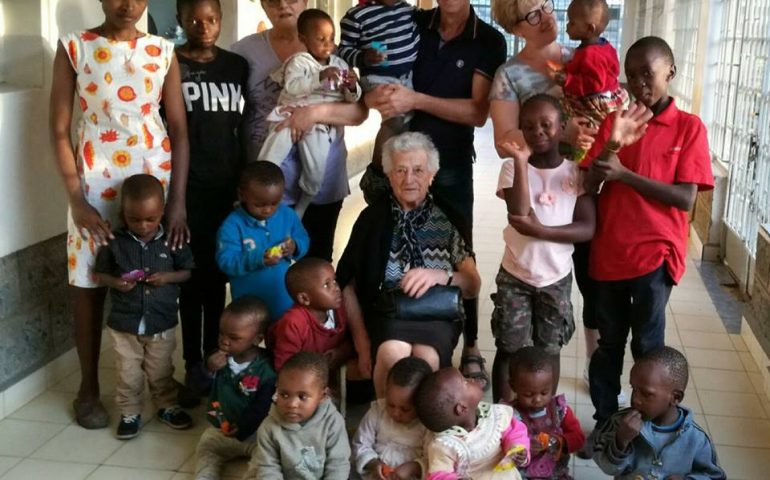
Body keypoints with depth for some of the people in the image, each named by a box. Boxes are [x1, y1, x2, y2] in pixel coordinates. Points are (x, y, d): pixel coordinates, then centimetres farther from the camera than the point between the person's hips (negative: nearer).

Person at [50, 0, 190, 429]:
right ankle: (89, 389, 19)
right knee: (90, 284, 5)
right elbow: (60, 130, -2)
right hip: (96, 181, -1)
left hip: (156, 177, 1)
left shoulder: (163, 52, 2)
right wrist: (76, 200, -10)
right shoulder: (73, 47, -2)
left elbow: (179, 130, 2)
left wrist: (178, 200, -6)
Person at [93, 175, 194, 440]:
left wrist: (168, 277, -18)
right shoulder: (115, 242, -9)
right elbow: (99, 274, 1)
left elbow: (188, 271, 1)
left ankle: (167, 406, 36)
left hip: (162, 321, 0)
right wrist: (116, 282, -19)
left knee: (161, 371, 16)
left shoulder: (172, 240, -8)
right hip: (124, 322, 0)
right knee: (128, 374, 10)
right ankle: (129, 413, 28)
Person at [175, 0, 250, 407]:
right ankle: (193, 366, 10)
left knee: (218, 274, 10)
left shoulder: (237, 65, 8)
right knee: (192, 276, 1)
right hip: (186, 186, -3)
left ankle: (213, 360, 22)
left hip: (227, 184, 3)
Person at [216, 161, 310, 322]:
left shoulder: (288, 215, -4)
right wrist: (258, 259, -35)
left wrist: (295, 247, -20)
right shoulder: (232, 225, -17)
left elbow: (304, 240, 5)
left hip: (285, 298, 4)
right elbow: (226, 262, -22)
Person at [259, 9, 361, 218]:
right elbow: (291, 87, -18)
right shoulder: (299, 61, -1)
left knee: (315, 175, -9)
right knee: (267, 167, -15)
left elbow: (353, 99, 13)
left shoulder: (339, 64, 10)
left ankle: (298, 214, 17)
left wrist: (352, 87, -11)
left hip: (321, 124, 2)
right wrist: (319, 77, -28)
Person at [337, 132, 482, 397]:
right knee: (393, 353, -34)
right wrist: (361, 340, -3)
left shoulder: (448, 219, 6)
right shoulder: (373, 217, 4)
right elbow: (348, 282, 6)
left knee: (426, 358, -33)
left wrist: (440, 276, -18)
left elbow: (473, 286, 3)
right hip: (386, 312, 0)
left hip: (438, 314, 0)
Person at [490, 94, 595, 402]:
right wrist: (521, 161, -25)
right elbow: (519, 215, -24)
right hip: (514, 277, -1)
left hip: (556, 279, 1)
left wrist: (541, 230, -24)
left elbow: (588, 228, -11)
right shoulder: (512, 168, -8)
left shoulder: (576, 173, -5)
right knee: (510, 350, 6)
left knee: (549, 351, 12)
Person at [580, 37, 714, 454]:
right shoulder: (615, 121, 6)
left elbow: (685, 199, -12)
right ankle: (604, 422, 26)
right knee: (609, 342, 13)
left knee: (646, 345, 3)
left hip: (654, 252, -3)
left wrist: (623, 174, -18)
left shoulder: (689, 127, -4)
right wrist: (611, 146, -18)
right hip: (609, 250, 4)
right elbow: (589, 185, 0)